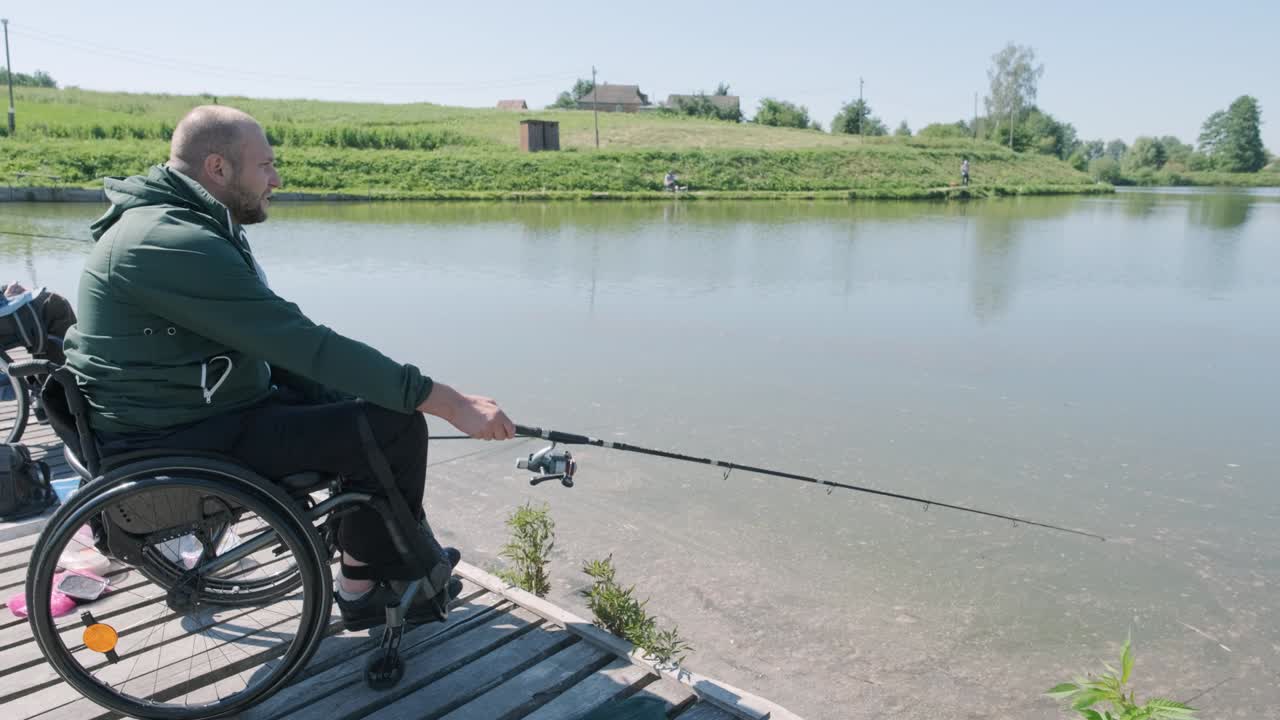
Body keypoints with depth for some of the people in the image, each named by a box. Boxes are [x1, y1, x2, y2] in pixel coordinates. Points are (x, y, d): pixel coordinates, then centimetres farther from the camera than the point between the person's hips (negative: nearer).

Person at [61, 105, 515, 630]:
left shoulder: (192, 223, 9)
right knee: (394, 427, -17)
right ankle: (402, 565, 10)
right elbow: (303, 344, -30)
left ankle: (368, 584, 13)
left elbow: (277, 344, 11)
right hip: (176, 442, -10)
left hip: (207, 407, 10)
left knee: (368, 401, 9)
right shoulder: (173, 245, -24)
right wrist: (448, 403, -30)